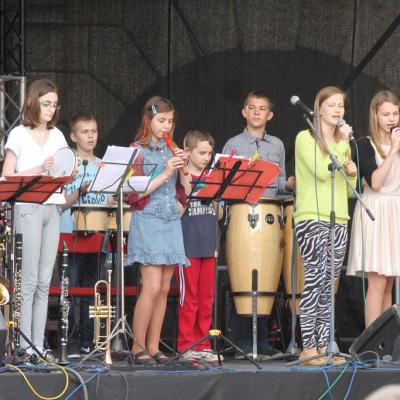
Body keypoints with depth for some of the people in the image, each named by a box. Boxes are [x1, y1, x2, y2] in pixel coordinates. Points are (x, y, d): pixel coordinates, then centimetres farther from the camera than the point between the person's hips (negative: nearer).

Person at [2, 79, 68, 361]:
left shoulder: (57, 136, 15)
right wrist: (39, 169, -16)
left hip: (53, 208, 5)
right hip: (28, 208, -5)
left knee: (44, 282, 4)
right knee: (29, 280, -7)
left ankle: (39, 344, 5)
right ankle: (25, 345, -5)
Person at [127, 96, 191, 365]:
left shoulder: (172, 152, 14)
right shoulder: (138, 151, -3)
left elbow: (187, 190, 12)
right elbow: (135, 193, -11)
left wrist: (182, 168, -5)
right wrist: (165, 174, -16)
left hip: (171, 222, 6)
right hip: (147, 222, -6)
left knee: (164, 288, 4)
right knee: (152, 286, -14)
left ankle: (153, 346, 9)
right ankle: (138, 347, -6)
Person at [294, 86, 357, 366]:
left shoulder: (343, 143, 19)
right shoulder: (305, 138, 0)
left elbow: (352, 190, 21)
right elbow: (322, 171, -16)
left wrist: (353, 173, 1)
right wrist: (341, 143, -11)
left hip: (339, 221, 6)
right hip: (311, 219, -6)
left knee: (328, 286, 4)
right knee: (315, 281, -13)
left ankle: (323, 346, 5)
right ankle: (309, 348, -12)